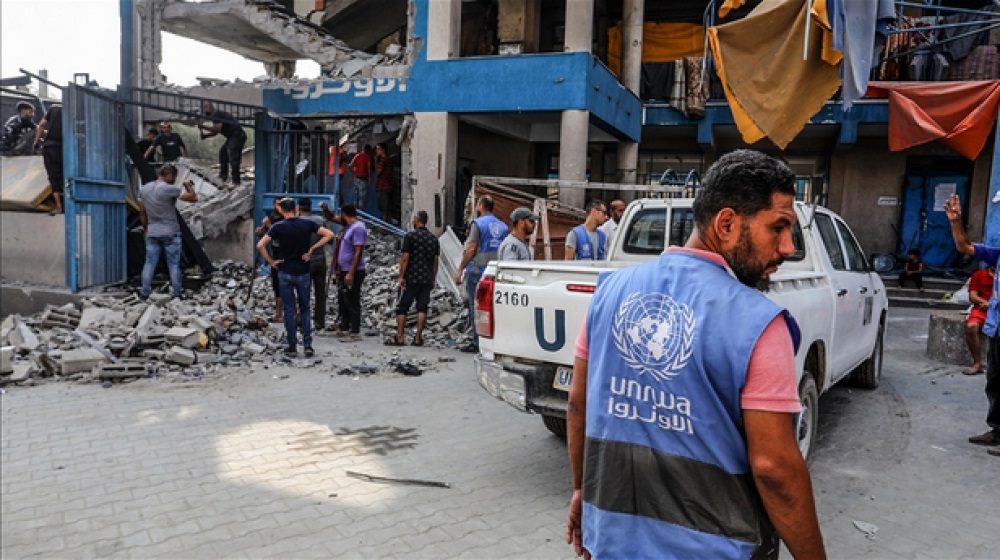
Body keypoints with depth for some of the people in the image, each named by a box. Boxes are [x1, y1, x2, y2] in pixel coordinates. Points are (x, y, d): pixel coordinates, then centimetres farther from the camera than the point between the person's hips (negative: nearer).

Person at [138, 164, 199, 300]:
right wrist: (188, 185, 5)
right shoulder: (170, 189, -15)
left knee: (149, 263, 8)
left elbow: (142, 213, 10)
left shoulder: (144, 189, 6)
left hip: (152, 233, 5)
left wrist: (145, 229, 20)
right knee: (174, 264, 3)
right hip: (170, 233, -5)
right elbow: (193, 198, -13)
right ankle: (178, 293, 8)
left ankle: (144, 293, 9)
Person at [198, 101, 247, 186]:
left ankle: (236, 182, -19)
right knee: (223, 152, 19)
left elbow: (217, 129, -23)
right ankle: (223, 176, 22)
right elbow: (215, 132, 25)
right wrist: (204, 135, 13)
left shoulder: (216, 115, -11)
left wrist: (203, 126, -14)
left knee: (233, 158, -16)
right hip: (233, 136, 11)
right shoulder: (216, 115, 20)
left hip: (237, 136, -11)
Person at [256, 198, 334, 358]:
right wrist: (311, 250, -5)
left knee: (289, 310, 6)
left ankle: (292, 347, 9)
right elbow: (329, 235, -7)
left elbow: (260, 245, -15)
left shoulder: (278, 227, -8)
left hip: (285, 272, -2)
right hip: (303, 272, 2)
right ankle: (308, 346, 5)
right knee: (305, 309, 11)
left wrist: (271, 261, -4)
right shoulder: (307, 224, -3)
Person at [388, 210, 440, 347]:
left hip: (411, 278, -4)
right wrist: (433, 279, 16)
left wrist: (401, 276, -7)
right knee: (422, 308, 4)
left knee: (402, 308, 3)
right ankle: (418, 338, 3)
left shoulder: (410, 236, -6)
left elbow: (405, 258, -11)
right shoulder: (434, 238, 10)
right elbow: (435, 261, 11)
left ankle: (399, 337, 1)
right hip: (427, 279, 5)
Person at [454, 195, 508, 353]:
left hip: (477, 271, -6)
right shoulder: (503, 226, 12)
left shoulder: (478, 223, -8)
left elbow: (471, 249, -13)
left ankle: (477, 343, 0)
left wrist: (460, 269, -7)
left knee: (476, 306, -1)